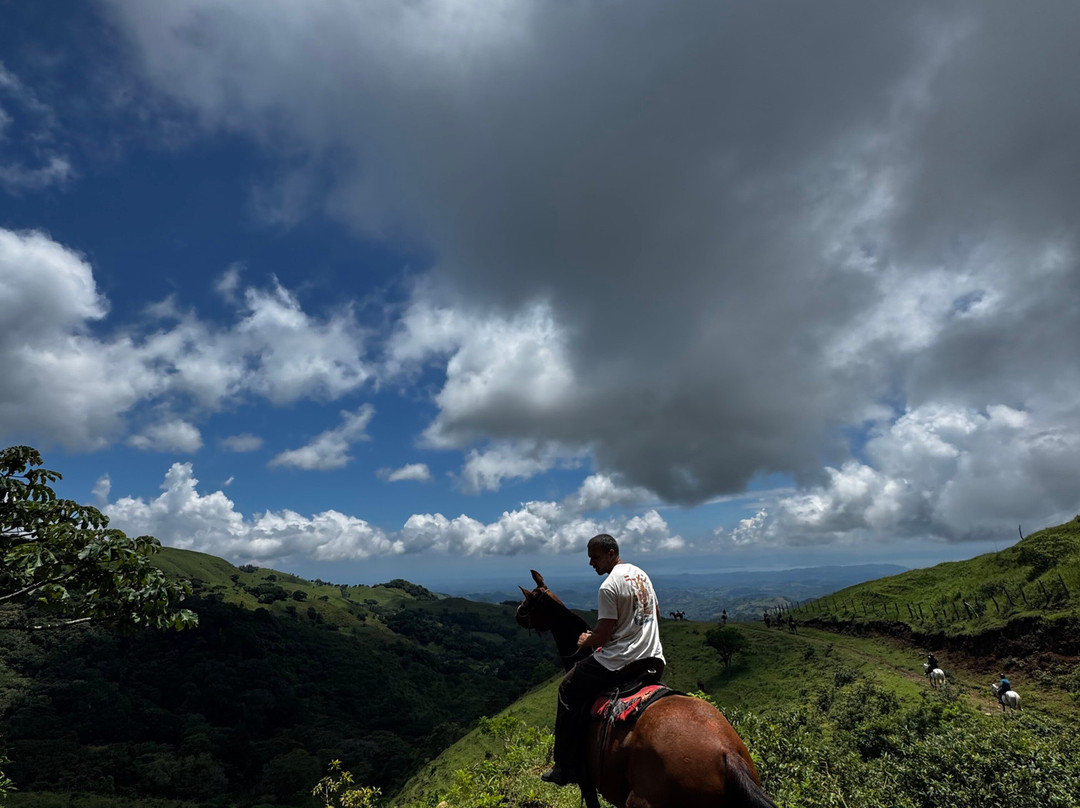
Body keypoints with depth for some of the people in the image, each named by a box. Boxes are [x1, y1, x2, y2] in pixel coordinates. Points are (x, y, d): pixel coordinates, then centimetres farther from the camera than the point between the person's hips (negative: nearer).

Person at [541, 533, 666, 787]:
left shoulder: (608, 587, -16)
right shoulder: (641, 574, 10)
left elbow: (602, 636, -16)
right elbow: (656, 615, 22)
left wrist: (586, 640, 4)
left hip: (622, 661, -8)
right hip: (654, 660, 8)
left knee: (568, 690, 8)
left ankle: (566, 768, 12)